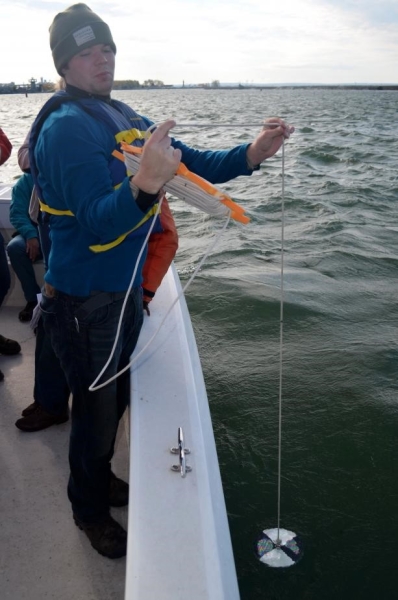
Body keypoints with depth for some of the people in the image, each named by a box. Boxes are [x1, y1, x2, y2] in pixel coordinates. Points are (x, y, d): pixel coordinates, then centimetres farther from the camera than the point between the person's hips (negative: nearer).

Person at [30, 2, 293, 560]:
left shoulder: (123, 116, 7)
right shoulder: (65, 127, -20)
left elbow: (192, 164, 7)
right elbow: (99, 221, -30)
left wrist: (250, 154, -9)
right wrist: (145, 186, -48)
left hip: (126, 287, 8)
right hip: (85, 298, -8)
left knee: (117, 394, 24)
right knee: (96, 407, 8)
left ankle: (100, 476, 49)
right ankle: (90, 510, 34)